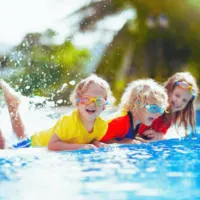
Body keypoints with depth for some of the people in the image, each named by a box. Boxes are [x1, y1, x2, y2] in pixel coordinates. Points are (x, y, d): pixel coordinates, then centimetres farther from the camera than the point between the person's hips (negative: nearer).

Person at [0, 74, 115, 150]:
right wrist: (81, 146, -48)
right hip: (36, 144, -6)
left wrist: (96, 144, -26)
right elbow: (52, 145, -42)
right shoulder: (69, 121, -40)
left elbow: (93, 139, -2)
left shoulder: (102, 126, -22)